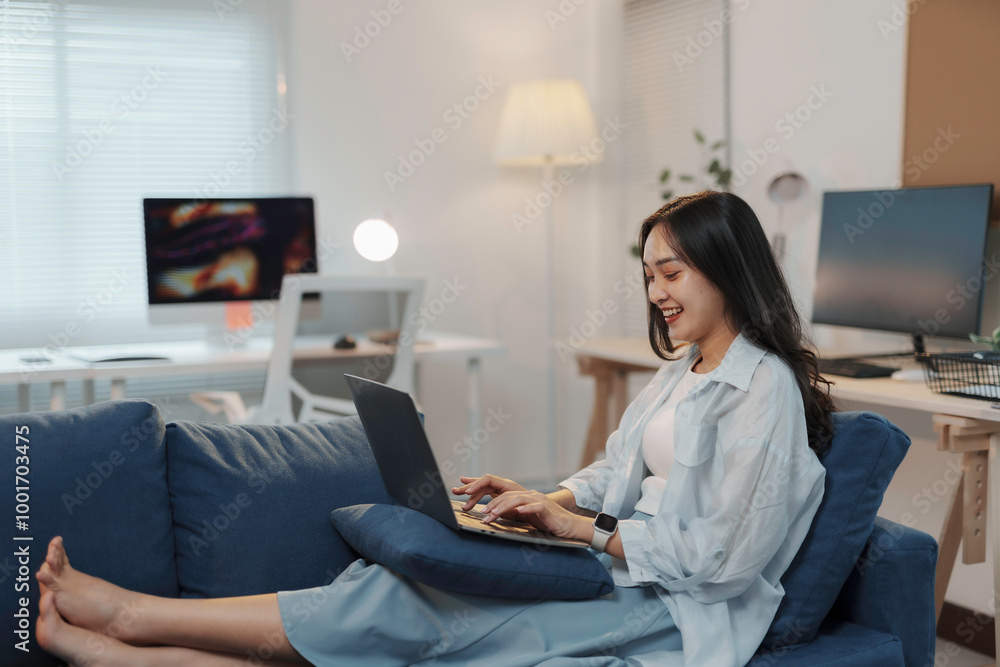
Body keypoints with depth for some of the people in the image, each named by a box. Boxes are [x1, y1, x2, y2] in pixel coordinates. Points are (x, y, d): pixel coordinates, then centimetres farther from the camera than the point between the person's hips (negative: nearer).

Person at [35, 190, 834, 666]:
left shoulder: (762, 388, -13)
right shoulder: (686, 369, 17)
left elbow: (722, 559, -18)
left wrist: (582, 527, -15)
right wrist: (548, 499, 1)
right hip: (627, 575, 8)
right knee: (407, 591, -13)